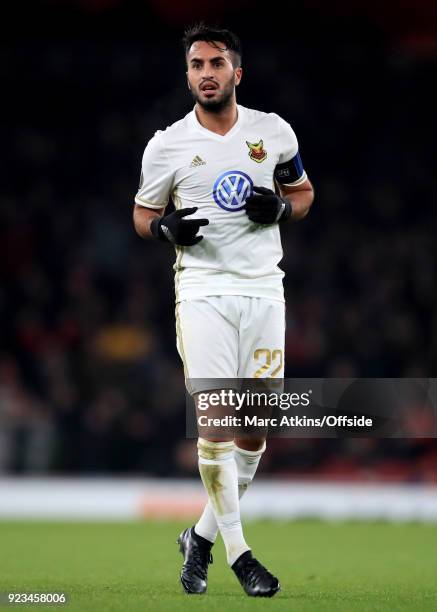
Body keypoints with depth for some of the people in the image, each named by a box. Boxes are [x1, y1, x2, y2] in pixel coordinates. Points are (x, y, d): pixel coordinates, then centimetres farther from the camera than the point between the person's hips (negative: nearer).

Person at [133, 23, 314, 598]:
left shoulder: (274, 132, 4)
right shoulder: (167, 145, 0)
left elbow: (304, 192, 17)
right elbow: (142, 213, 11)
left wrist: (280, 208, -6)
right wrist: (165, 227, -12)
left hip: (263, 289, 3)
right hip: (203, 290, -2)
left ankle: (202, 536, 20)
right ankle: (236, 551, -2)